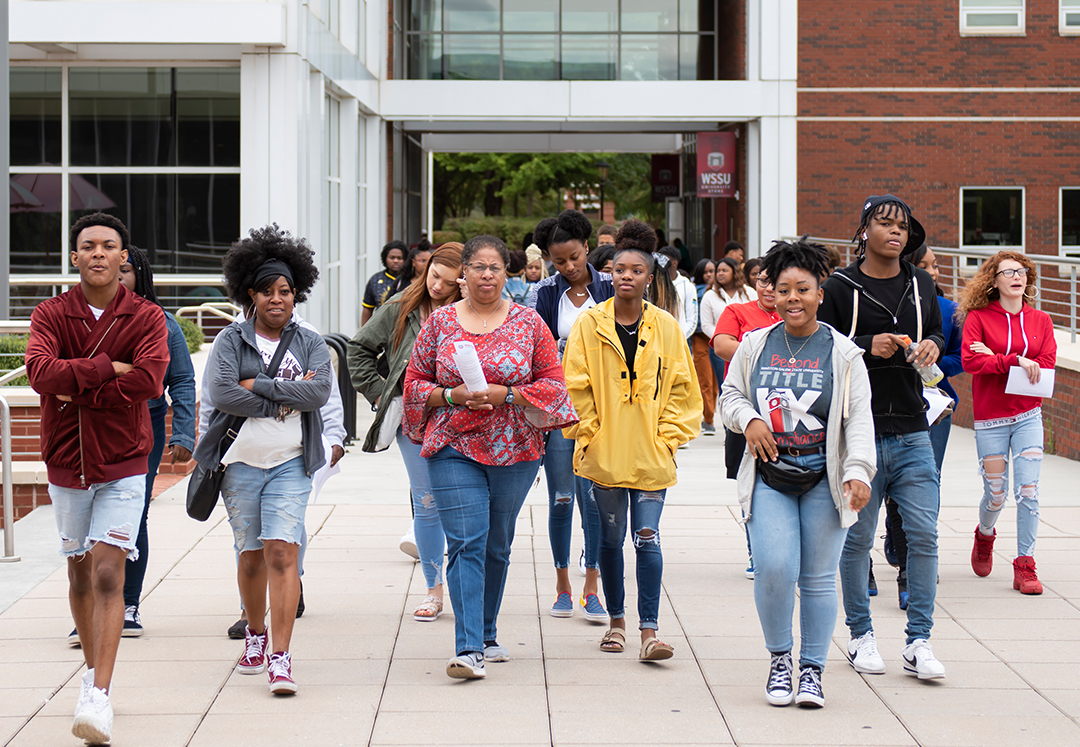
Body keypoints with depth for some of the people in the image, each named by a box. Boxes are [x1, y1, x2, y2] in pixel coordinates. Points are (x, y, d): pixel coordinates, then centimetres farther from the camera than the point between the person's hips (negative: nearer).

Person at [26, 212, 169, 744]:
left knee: (108, 575, -13)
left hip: (123, 465, -3)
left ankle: (98, 698, -18)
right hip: (66, 462, 3)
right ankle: (93, 671, 33)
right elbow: (40, 371, -18)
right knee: (79, 572, 14)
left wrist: (76, 389, -16)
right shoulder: (51, 315, 0)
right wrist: (108, 368, -21)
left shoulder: (145, 317, -3)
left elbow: (149, 381, -20)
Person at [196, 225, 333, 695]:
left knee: (282, 553, -12)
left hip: (290, 464, -1)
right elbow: (221, 393, -12)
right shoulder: (232, 339, 3)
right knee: (251, 554, 10)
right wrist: (288, 397, -12)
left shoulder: (310, 344, 7)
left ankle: (280, 657, -14)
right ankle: (255, 633, 35)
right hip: (241, 461, 1)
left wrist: (259, 384, -12)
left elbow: (319, 392, -10)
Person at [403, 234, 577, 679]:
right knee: (466, 545, -12)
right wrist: (452, 396, -11)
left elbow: (552, 383, 3)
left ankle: (486, 635, 29)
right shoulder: (440, 322, 5)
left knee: (497, 546, 12)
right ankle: (468, 648, -18)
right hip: (453, 449, -1)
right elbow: (414, 383, 7)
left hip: (515, 450, 1)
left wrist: (506, 395, -12)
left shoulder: (528, 323, 4)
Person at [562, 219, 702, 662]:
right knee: (610, 538, 10)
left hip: (651, 455, 0)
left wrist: (667, 438, 0)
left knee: (648, 539, -7)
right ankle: (617, 621, 24)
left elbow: (681, 389, 7)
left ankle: (649, 630, -7)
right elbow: (576, 387, 2)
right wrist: (588, 436, -3)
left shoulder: (666, 328, 2)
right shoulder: (590, 324, 0)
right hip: (603, 454, 0)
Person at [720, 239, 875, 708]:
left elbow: (858, 418, -3)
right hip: (768, 478, 1)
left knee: (818, 578, 2)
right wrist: (749, 419, -5)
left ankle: (812, 670, 15)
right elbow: (729, 396, 17)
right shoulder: (755, 345, 7)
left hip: (824, 480, -1)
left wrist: (857, 472, -15)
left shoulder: (842, 353, 1)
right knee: (774, 569, -13)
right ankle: (779, 660, 8)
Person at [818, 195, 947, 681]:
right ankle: (861, 635, 19)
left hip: (912, 433, 3)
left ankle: (918, 642, 4)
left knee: (924, 535, -3)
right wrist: (868, 347, -16)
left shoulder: (920, 284, 10)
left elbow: (938, 334, 22)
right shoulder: (840, 287, -2)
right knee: (857, 538, 5)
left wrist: (931, 345, -1)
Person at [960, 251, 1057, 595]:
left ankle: (1025, 566, -2)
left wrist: (995, 359, -13)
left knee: (1028, 490, -8)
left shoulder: (1041, 321, 5)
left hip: (1028, 415, 2)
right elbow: (970, 361, -15)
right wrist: (1015, 361, -23)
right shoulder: (978, 318, -2)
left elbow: (1046, 366, -5)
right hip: (990, 418, -2)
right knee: (996, 494, 2)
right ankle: (984, 536, 36)